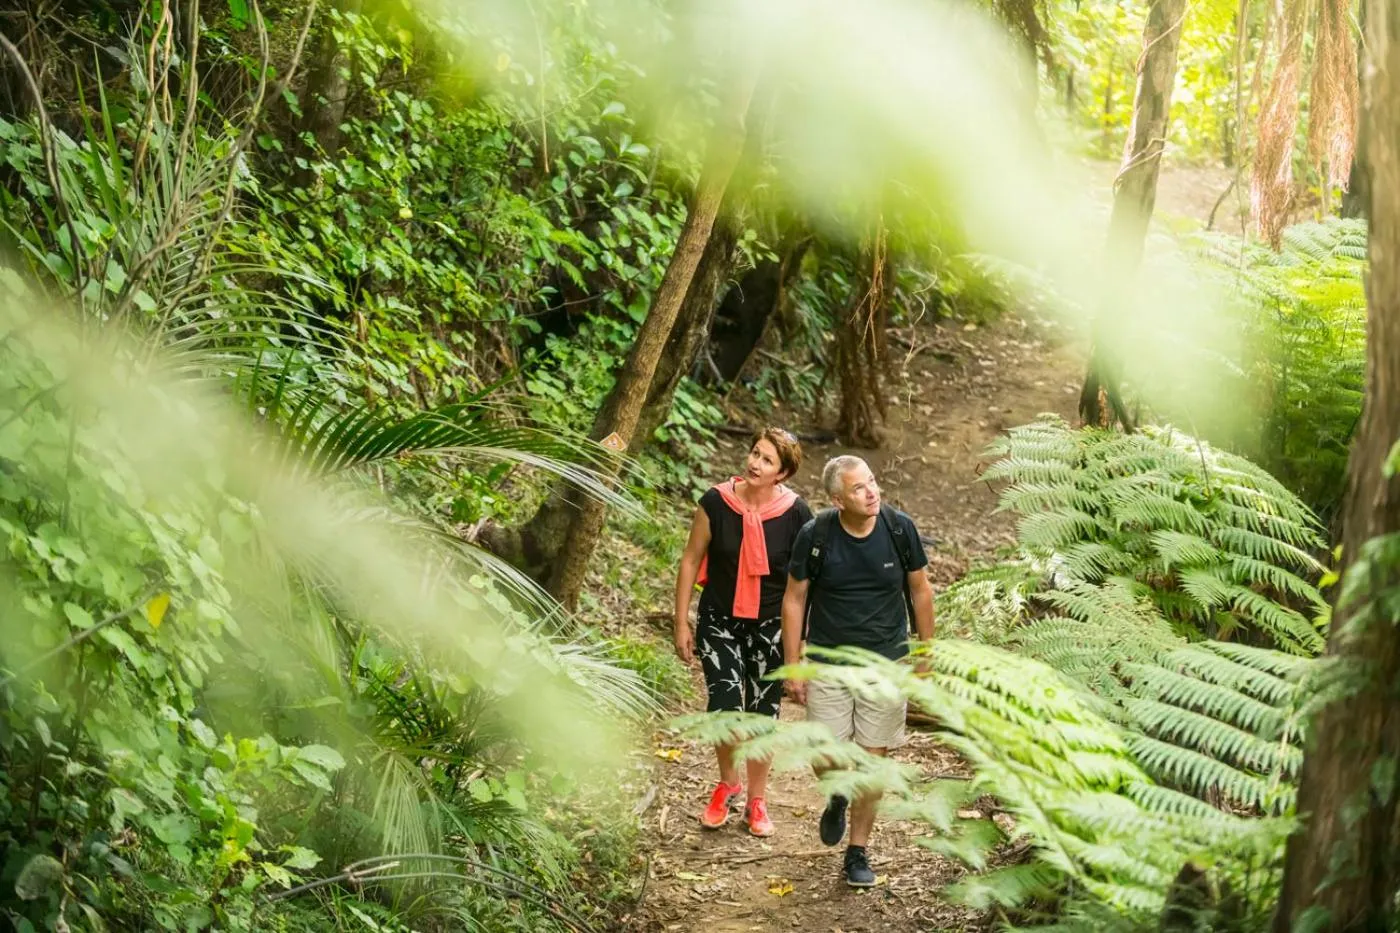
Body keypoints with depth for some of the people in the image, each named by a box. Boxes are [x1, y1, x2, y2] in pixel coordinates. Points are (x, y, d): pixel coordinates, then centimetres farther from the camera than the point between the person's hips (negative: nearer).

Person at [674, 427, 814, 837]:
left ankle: (757, 801, 27)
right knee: (725, 707, -12)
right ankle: (728, 783, 17)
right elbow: (691, 560, -2)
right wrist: (682, 622, -1)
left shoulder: (795, 514, -12)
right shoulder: (716, 502, -12)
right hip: (720, 622, 0)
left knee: (762, 714, 9)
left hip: (770, 626, 0)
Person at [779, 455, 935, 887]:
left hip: (886, 661, 0)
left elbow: (919, 591, 4)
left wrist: (926, 654, 7)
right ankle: (838, 798, 34)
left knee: (872, 759, 3)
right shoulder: (815, 536, -12)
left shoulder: (899, 528, -9)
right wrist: (793, 668, -2)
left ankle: (858, 852, 18)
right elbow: (794, 599, -1)